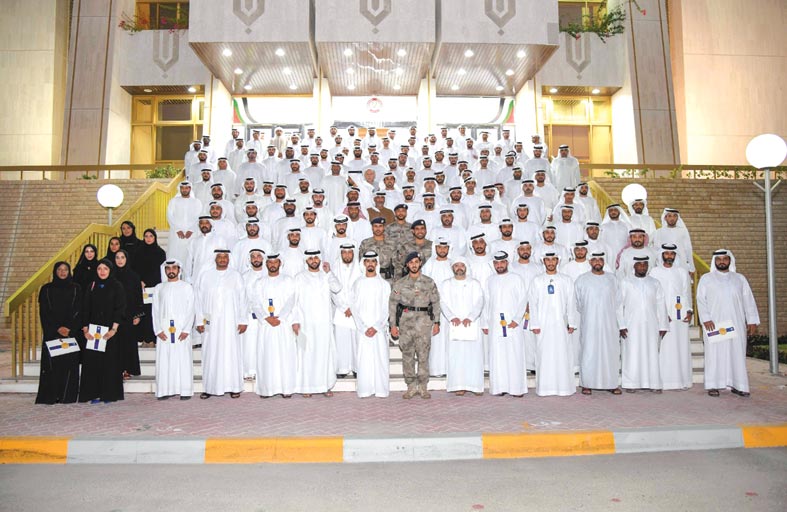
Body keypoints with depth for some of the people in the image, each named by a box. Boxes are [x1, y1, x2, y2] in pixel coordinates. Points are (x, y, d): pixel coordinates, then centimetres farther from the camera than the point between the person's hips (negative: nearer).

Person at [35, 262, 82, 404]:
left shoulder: (76, 289, 9)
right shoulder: (46, 289, 8)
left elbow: (78, 311, 3)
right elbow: (43, 312, 3)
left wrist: (69, 328, -10)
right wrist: (57, 328, -8)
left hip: (71, 332, 0)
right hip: (52, 332, 0)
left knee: (70, 363, -4)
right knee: (51, 363, -4)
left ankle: (67, 396, 0)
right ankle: (50, 396, 1)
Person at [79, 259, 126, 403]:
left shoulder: (117, 287, 1)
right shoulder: (91, 287, 10)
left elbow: (120, 308, -5)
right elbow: (85, 309, 8)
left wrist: (114, 329, -13)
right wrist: (85, 329, -2)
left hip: (110, 330, -3)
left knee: (110, 361, -2)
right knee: (93, 361, 0)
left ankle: (108, 394, 5)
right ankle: (95, 394, 5)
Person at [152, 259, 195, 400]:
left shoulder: (187, 287, 7)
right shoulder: (159, 288, 13)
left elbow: (190, 310, 2)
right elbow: (155, 311, 10)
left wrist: (186, 330, -8)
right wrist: (158, 330, -2)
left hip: (182, 330, -2)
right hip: (164, 331, 2)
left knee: (183, 359, -4)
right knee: (164, 360, -2)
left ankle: (185, 391, 0)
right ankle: (166, 390, 4)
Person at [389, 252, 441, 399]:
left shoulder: (429, 282, 8)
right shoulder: (399, 284, 7)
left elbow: (436, 303, 10)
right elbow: (392, 304, 8)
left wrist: (436, 322, 5)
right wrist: (393, 325, 2)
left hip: (424, 321, 0)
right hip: (406, 321, 1)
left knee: (423, 355, 1)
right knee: (407, 355, 2)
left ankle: (423, 387, 10)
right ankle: (411, 387, 12)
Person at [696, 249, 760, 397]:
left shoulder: (740, 278, 13)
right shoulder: (706, 278, 6)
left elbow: (748, 300, 10)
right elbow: (701, 300, -1)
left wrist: (752, 321, 1)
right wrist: (706, 319, -13)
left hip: (736, 324, 2)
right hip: (714, 323, -2)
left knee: (737, 353, 1)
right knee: (714, 353, -2)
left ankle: (737, 384, 8)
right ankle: (713, 385, 0)